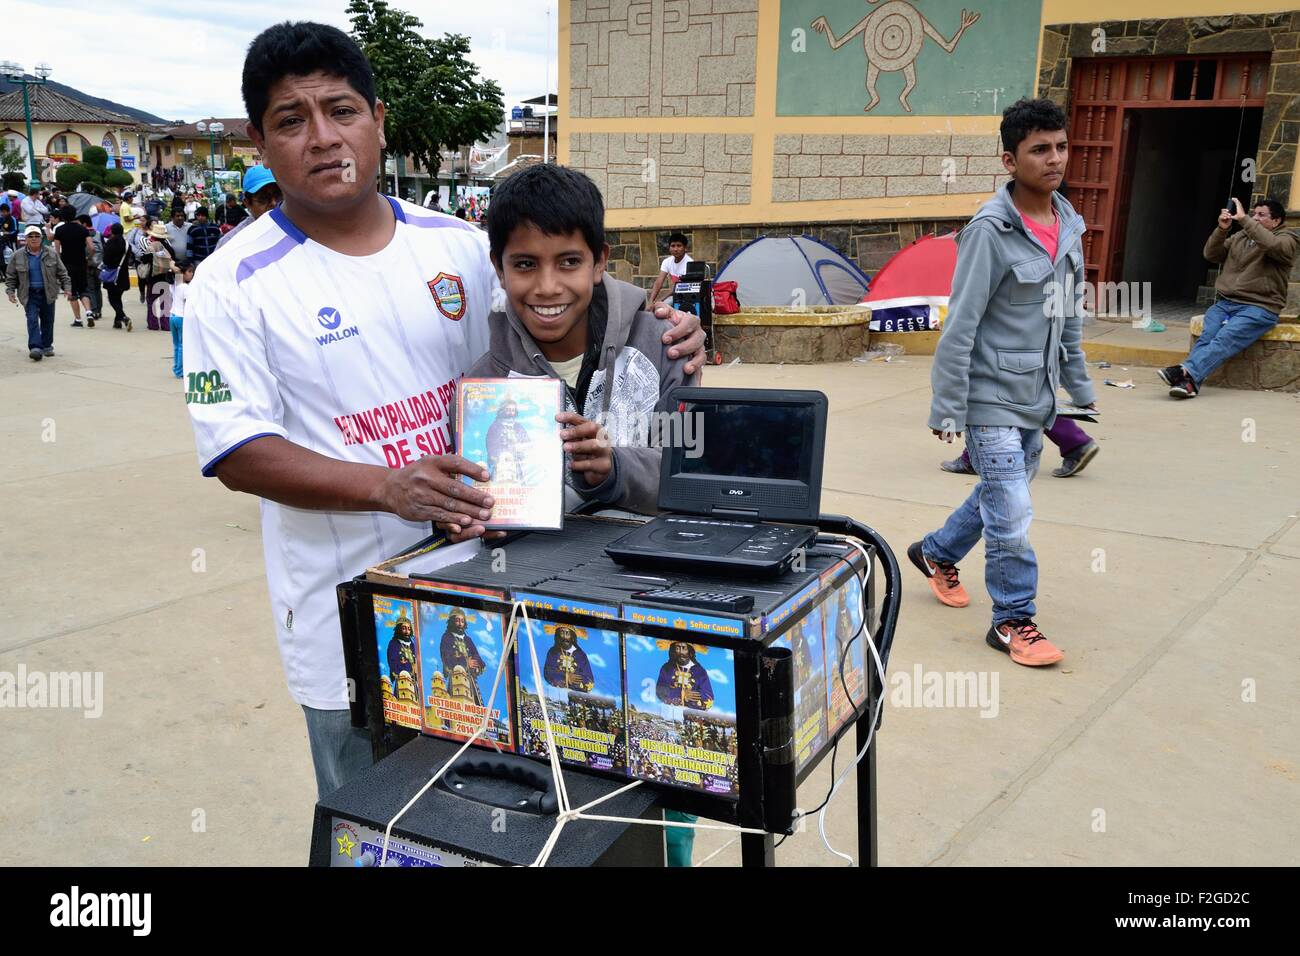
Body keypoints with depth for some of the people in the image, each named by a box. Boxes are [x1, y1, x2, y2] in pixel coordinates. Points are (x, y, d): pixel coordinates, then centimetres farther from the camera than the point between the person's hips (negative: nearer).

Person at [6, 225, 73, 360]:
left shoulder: (51, 254, 2)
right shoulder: (18, 256, 1)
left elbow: (62, 273, 7)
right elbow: (10, 276, 8)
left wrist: (67, 288, -2)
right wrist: (11, 292, -1)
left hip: (48, 293, 1)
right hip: (29, 295, -1)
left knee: (48, 320, 9)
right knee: (32, 320, -13)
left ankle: (47, 346, 25)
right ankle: (35, 348, -19)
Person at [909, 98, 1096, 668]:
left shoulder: (1069, 224, 7)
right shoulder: (990, 231, -17)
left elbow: (1068, 317, 16)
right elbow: (959, 327, -17)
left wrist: (1080, 387, 19)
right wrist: (946, 408, -17)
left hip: (1038, 397, 8)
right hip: (992, 397, -8)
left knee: (1000, 496, 20)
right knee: (1011, 515, -4)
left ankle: (936, 554, 44)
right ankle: (1014, 622, 13)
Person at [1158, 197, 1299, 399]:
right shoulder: (1240, 237, 23)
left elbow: (1270, 244, -19)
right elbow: (1212, 254, 15)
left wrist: (1243, 219, -15)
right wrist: (1222, 229, -1)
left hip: (1258, 308, -5)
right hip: (1225, 303, 5)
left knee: (1225, 339, -30)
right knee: (1205, 336, -25)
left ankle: (1186, 372, -51)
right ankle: (1190, 382, -45)